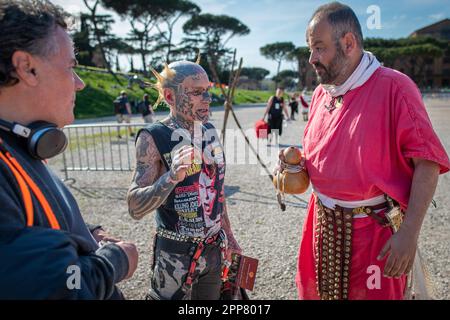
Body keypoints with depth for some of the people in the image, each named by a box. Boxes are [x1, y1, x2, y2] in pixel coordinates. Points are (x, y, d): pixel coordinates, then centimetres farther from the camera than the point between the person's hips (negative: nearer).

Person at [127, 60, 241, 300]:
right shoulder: (153, 138, -16)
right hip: (176, 254, -5)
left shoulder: (210, 131, 0)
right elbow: (135, 207, -20)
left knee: (211, 297, 21)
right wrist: (171, 177, -36)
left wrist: (227, 235, 15)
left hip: (214, 248, 5)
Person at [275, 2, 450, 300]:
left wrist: (410, 232, -20)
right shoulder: (321, 93, 5)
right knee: (318, 292, 19)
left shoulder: (394, 87, -15)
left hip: (375, 230, -5)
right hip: (323, 223, 6)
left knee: (375, 293, 13)